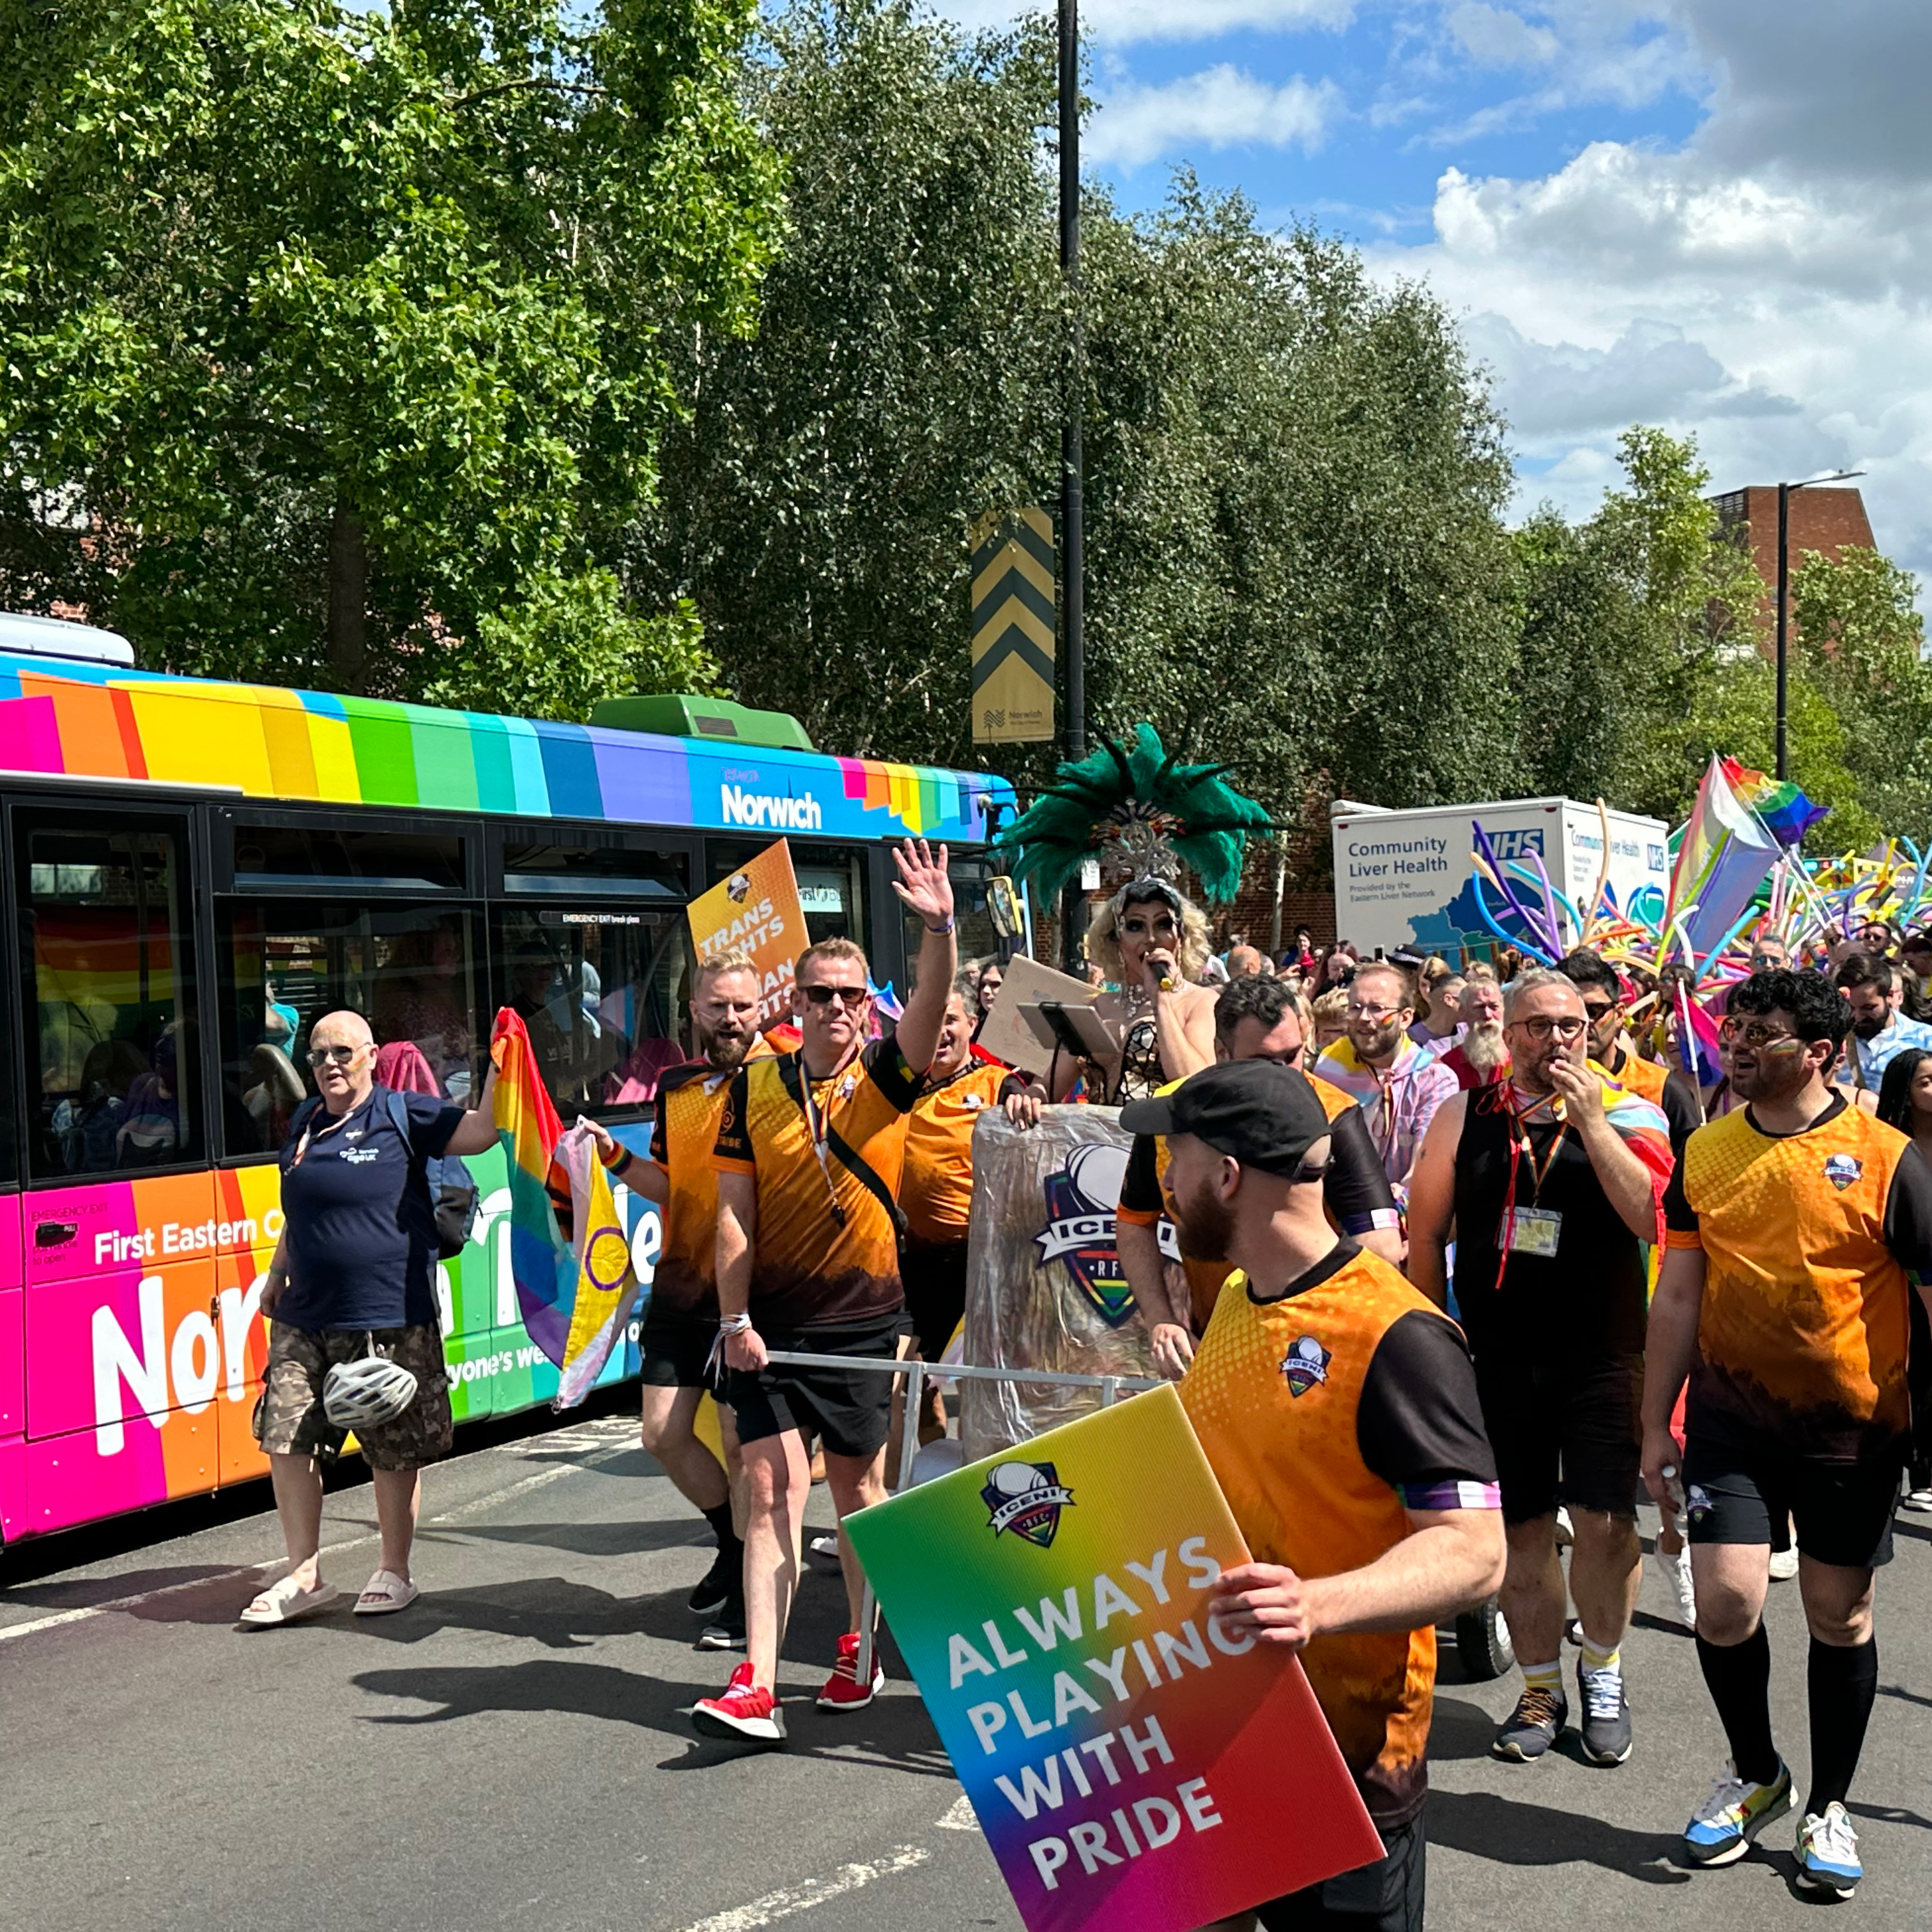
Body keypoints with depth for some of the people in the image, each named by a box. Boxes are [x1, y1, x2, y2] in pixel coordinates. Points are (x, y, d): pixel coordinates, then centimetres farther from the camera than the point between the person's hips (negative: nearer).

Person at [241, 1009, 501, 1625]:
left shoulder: (403, 1114, -2)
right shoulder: (304, 1124, 15)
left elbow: (481, 1131, -11)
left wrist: (498, 1064, -18)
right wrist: (277, 1273, 25)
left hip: (389, 1319, -5)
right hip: (304, 1319, 5)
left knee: (394, 1450, 4)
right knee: (284, 1437, 2)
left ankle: (394, 1572, 20)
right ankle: (305, 1576, 16)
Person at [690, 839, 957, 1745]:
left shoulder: (886, 1074, -3)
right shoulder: (755, 1086, 0)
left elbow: (931, 1011, -23)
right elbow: (735, 1211, 0)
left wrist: (939, 928, -41)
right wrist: (735, 1320, -6)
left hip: (862, 1313, 0)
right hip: (771, 1319, 0)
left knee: (857, 1483, 12)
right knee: (773, 1484, -6)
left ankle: (860, 1650, 30)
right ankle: (755, 1684, -7)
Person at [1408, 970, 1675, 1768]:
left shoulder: (1626, 1115, 0)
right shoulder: (1466, 1117, 5)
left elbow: (1652, 1218, -17)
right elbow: (1426, 1232, 11)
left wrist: (1590, 1120, -20)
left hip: (1601, 1356, -2)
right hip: (1499, 1358, 2)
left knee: (1606, 1522, -5)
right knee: (1521, 1529, 9)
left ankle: (1602, 1673, 21)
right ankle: (1541, 1690, 25)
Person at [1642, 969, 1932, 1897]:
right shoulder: (1705, 1153, 0)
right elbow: (1678, 1297, 5)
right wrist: (1655, 1426, 5)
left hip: (1853, 1427, -2)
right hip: (1731, 1416, 2)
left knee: (1840, 1618, 8)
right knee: (1725, 1604, -4)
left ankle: (1828, 1806, 28)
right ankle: (1755, 1772, 23)